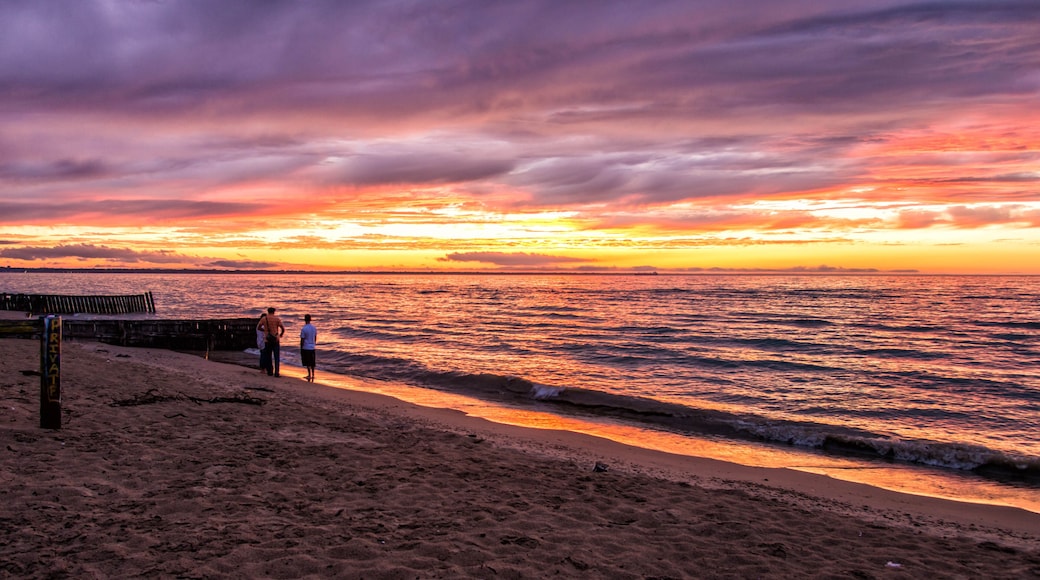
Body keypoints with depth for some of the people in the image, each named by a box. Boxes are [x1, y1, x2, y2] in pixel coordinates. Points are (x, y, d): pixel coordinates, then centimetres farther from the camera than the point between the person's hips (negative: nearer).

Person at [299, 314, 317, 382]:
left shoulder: (303, 329, -15)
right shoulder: (314, 328, 3)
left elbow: (302, 340, -12)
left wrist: (301, 349, -3)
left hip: (305, 348, -5)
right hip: (312, 348, 5)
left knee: (307, 363, -1)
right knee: (312, 363, 12)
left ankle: (309, 375, -3)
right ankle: (312, 375, 15)